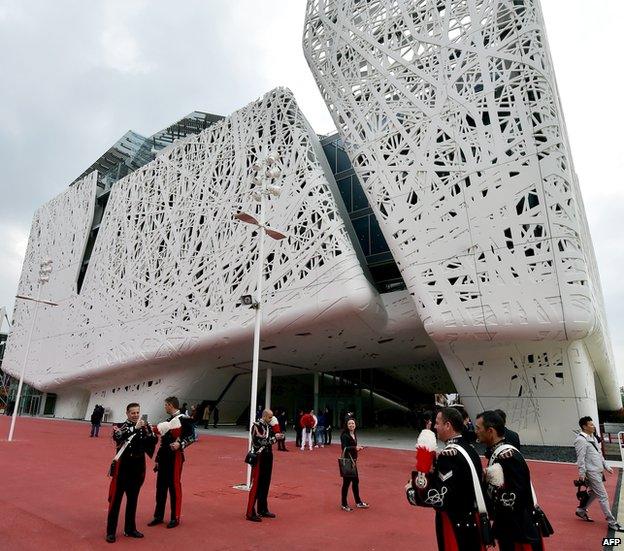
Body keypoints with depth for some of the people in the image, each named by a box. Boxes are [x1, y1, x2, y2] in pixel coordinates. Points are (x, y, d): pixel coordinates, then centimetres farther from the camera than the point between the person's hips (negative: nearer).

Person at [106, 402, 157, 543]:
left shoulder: (145, 427, 4)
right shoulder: (119, 426, -3)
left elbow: (153, 442, -8)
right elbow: (117, 437, -24)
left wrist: (145, 430, -21)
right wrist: (135, 428, -29)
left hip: (138, 467, 3)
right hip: (122, 466, -3)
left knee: (133, 499, 14)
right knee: (116, 499, 3)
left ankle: (130, 529, 27)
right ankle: (111, 531, 16)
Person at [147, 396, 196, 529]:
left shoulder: (183, 419, -12)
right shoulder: (168, 420, 14)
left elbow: (192, 436, -15)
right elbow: (163, 441, 17)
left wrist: (180, 444, -27)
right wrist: (158, 459, 16)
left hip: (175, 457, -8)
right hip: (164, 457, 8)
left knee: (174, 487, 1)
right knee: (161, 487, 13)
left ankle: (175, 518, 15)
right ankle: (158, 516, 27)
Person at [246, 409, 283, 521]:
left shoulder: (269, 426, 9)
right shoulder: (256, 426, -15)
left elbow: (270, 439, 10)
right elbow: (262, 441, -22)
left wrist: (277, 435, -7)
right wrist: (275, 437, -20)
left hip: (268, 457, 8)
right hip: (259, 457, -8)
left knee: (265, 484, 14)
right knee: (256, 485, -3)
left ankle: (263, 510, 26)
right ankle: (250, 513, 3)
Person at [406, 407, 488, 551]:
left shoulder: (449, 455, -23)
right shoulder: (469, 449, 5)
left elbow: (439, 497, -25)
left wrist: (412, 491, -10)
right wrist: (428, 476, 8)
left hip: (456, 527, -8)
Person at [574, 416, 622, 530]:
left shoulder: (593, 437, 13)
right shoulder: (581, 440, -18)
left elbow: (599, 454, 20)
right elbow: (580, 459, -18)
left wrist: (606, 466, 17)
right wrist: (582, 474, -18)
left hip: (598, 471, 10)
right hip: (591, 472, -10)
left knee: (593, 493, 18)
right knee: (603, 497, -3)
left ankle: (581, 510, 32)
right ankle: (611, 522, 6)